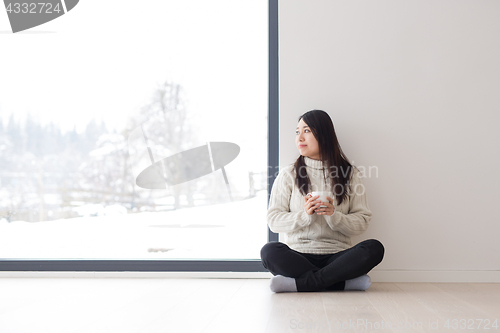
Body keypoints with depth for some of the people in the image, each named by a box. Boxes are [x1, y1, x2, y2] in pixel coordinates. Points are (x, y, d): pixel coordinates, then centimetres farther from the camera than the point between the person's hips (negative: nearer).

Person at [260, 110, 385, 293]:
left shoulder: (350, 174, 10)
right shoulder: (288, 175, 10)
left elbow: (362, 221, 5)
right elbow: (273, 220, 3)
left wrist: (334, 215, -14)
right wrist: (304, 215, -14)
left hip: (336, 255, 1)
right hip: (298, 254, 0)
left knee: (374, 248, -28)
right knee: (269, 251, -32)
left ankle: (298, 283, -27)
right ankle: (347, 281, -25)